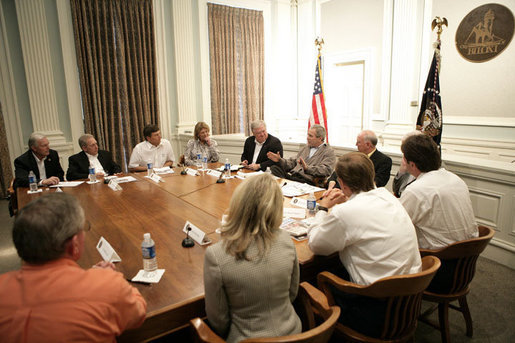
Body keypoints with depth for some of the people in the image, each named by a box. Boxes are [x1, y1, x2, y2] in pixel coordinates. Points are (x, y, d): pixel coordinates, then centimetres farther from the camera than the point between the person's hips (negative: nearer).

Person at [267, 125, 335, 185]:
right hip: (292, 175, 6)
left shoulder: (329, 152, 5)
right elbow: (292, 162, 23)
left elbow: (325, 170, -11)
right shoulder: (306, 148, 27)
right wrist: (280, 160, 5)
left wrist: (307, 168, -25)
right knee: (275, 168, -22)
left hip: (306, 179, -6)